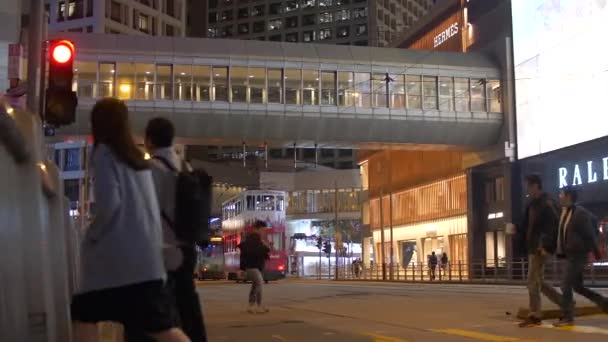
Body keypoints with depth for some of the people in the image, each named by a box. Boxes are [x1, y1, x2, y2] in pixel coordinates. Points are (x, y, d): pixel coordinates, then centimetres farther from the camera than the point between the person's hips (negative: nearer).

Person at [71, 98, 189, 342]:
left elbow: (109, 204, -14)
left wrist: (92, 237, -1)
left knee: (84, 315, 10)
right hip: (145, 254, 6)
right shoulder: (138, 158, 18)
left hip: (117, 253, -6)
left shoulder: (104, 152, -3)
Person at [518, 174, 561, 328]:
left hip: (540, 248, -9)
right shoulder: (532, 204, 16)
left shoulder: (547, 204, -11)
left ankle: (535, 315, -1)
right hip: (532, 247, 9)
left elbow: (553, 226, -18)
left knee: (533, 281, -7)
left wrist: (546, 246, -25)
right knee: (538, 281, 13)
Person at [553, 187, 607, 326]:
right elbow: (560, 235, 15)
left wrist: (597, 253, -12)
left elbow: (590, 234, -14)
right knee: (577, 286, 15)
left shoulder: (580, 213, -15)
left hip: (578, 255, -9)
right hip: (569, 255, 9)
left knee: (566, 285, -7)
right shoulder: (564, 213, 10)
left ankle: (567, 317, 1)